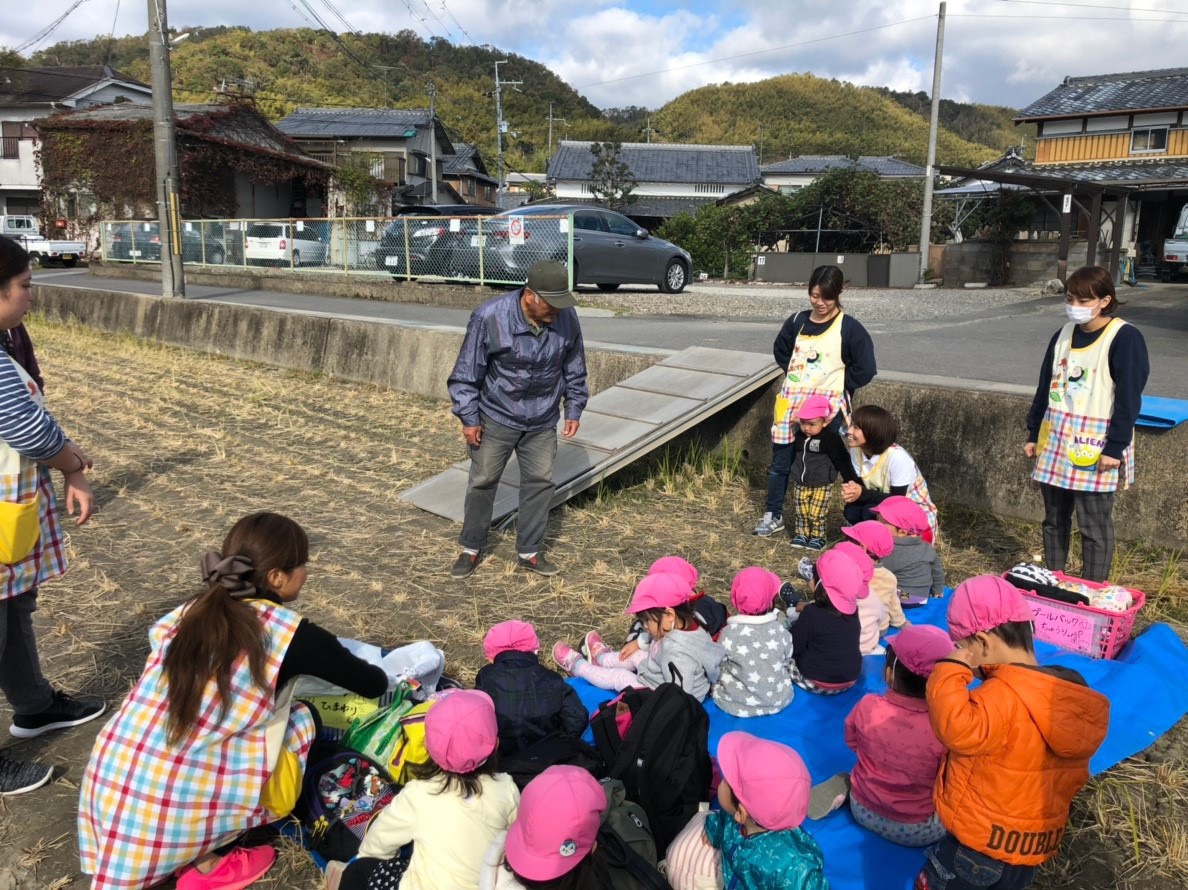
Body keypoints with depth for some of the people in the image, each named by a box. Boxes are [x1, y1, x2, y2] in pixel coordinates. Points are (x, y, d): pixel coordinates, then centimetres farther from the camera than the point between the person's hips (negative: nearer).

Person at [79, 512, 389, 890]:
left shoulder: (191, 610, 6)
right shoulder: (290, 633, -8)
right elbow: (374, 684, 4)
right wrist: (381, 674, 30)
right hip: (182, 806, -6)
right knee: (300, 717, 12)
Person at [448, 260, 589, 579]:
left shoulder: (567, 319, -12)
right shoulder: (489, 317, -24)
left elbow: (574, 370, 5)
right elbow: (466, 373, -14)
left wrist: (574, 409, 6)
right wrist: (469, 418, -11)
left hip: (542, 422, 3)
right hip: (495, 418, -3)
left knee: (540, 482, 8)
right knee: (482, 481, 8)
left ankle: (529, 552, 24)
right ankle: (471, 549, 26)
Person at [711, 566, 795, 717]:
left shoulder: (729, 633, -21)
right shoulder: (780, 631, -14)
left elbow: (717, 671, -7)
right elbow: (787, 664, 3)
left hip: (738, 705, -3)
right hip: (779, 701, 3)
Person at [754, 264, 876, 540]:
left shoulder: (850, 329, -8)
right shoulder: (797, 321, 5)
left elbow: (865, 371, -8)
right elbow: (780, 351, 23)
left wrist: (834, 385, -4)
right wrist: (797, 374, 11)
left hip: (827, 407, -4)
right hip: (791, 401, 4)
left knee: (819, 465, 4)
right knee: (781, 461, 8)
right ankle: (773, 515, 21)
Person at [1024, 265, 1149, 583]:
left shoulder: (1124, 338, -10)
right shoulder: (1063, 335, 9)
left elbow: (1129, 398, -13)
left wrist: (1115, 448, -17)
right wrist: (1033, 434, 14)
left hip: (1095, 448, -6)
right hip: (1056, 442, 6)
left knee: (1094, 526, 0)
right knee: (1054, 519, 13)